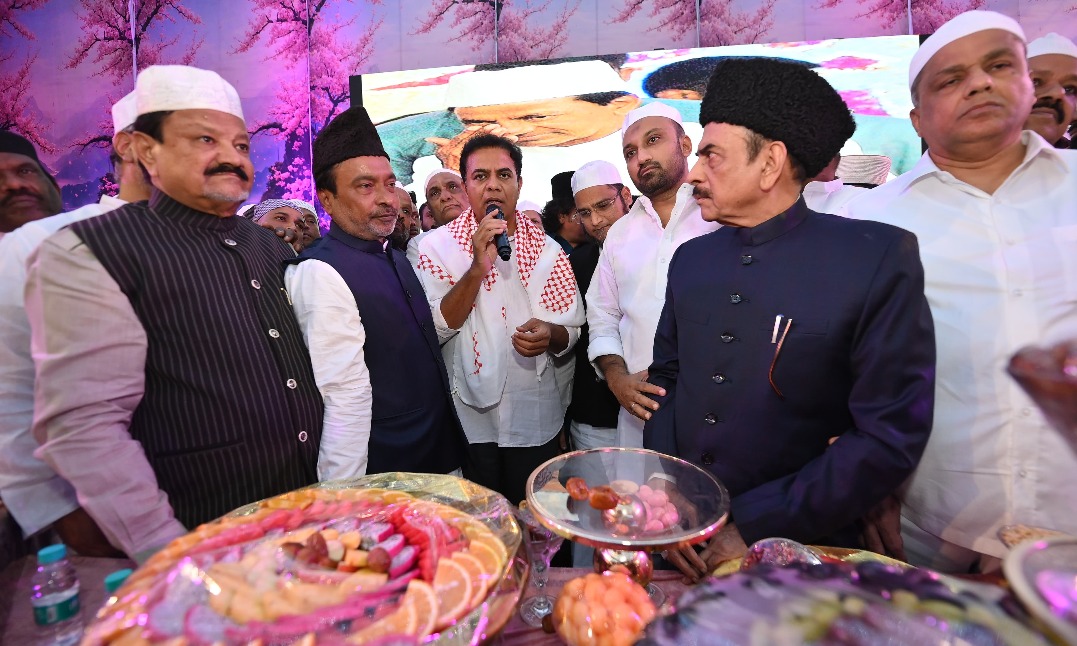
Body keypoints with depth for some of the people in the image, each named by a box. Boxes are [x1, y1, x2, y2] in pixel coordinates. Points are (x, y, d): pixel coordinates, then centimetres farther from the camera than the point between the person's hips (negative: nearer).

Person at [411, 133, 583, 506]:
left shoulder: (547, 250, 1)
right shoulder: (436, 246, -4)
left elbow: (573, 332, 3)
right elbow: (435, 329, -13)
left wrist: (550, 335, -19)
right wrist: (478, 267, -23)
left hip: (537, 421, 2)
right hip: (468, 420, -1)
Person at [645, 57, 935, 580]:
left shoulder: (878, 257, -14)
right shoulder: (689, 259, 0)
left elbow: (891, 436, -16)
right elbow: (666, 378, 5)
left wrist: (753, 525, -17)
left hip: (798, 549, -4)